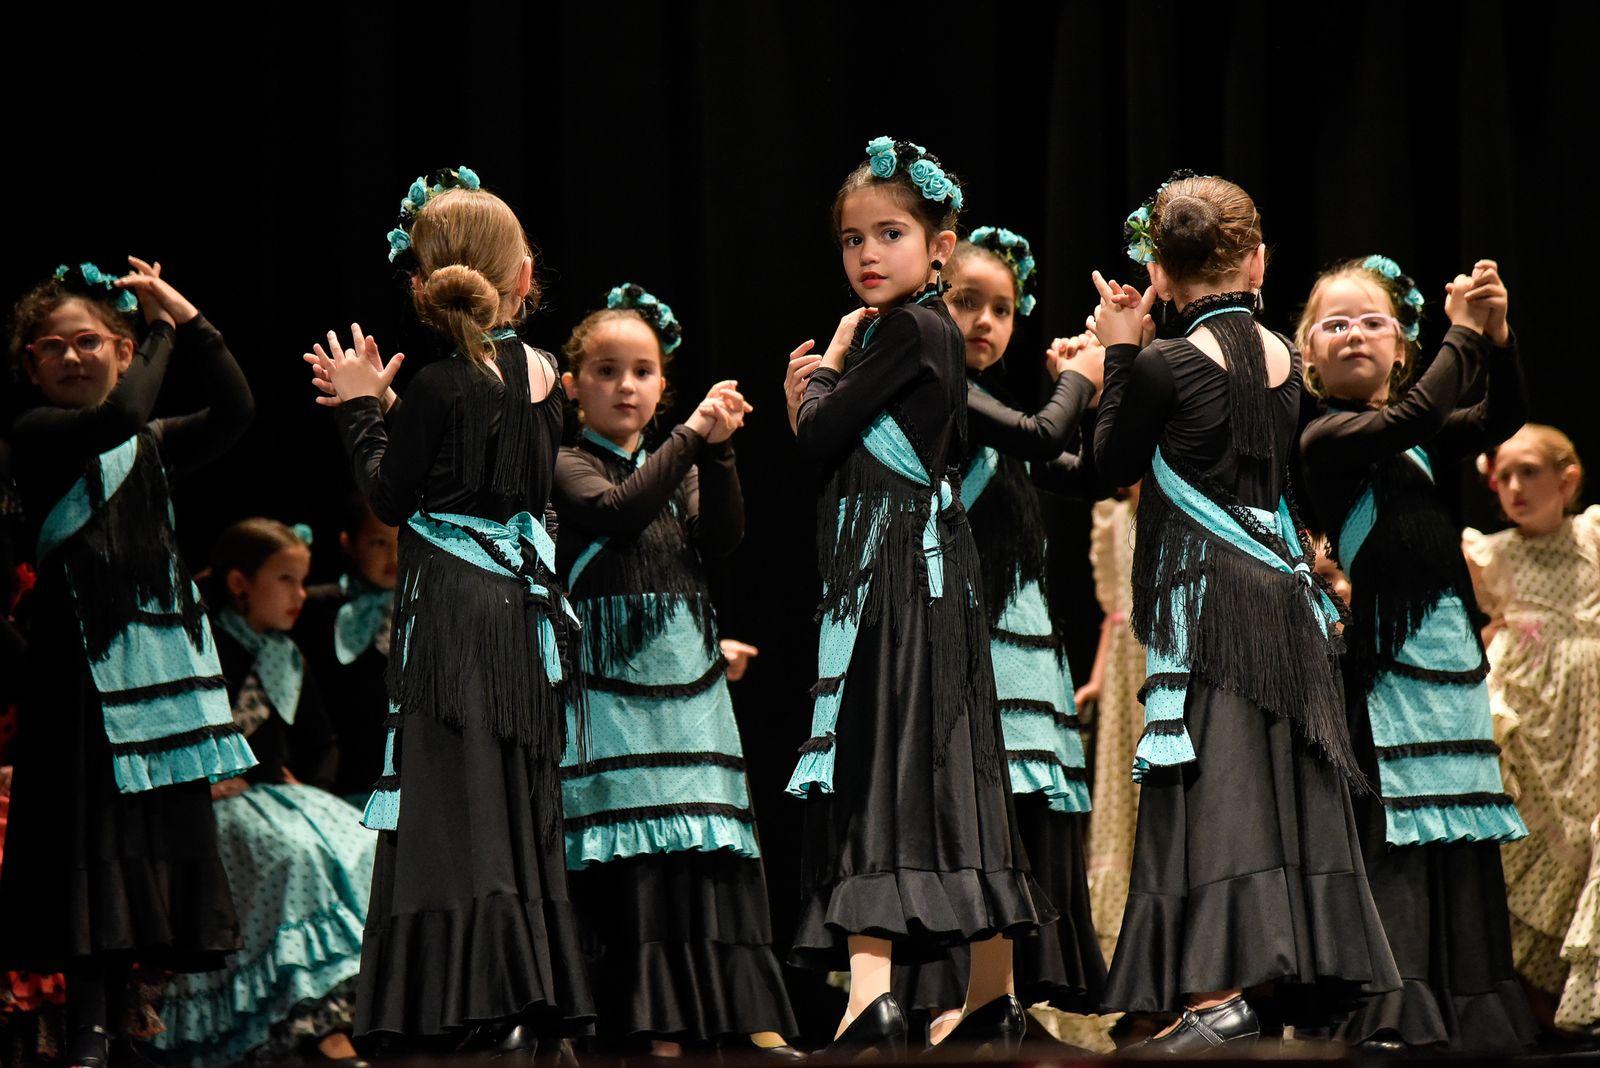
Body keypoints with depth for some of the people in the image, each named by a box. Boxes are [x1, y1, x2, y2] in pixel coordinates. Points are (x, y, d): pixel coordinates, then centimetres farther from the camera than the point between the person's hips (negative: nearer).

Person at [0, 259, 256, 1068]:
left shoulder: (153, 446, 15)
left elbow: (234, 410, 2)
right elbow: (117, 418, -21)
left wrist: (185, 318, -2)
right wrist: (162, 335, -6)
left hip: (161, 652, 6)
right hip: (82, 658, -6)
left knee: (157, 833, 6)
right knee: (94, 830, -9)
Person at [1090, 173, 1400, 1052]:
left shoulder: (1168, 365, -12)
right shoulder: (1283, 358, 5)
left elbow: (1113, 467, 0)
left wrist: (1121, 353, 8)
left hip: (1207, 596, -6)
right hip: (1282, 589, 6)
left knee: (1209, 782, -9)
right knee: (1278, 786, 10)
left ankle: (1219, 992, -18)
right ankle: (1282, 977, 17)